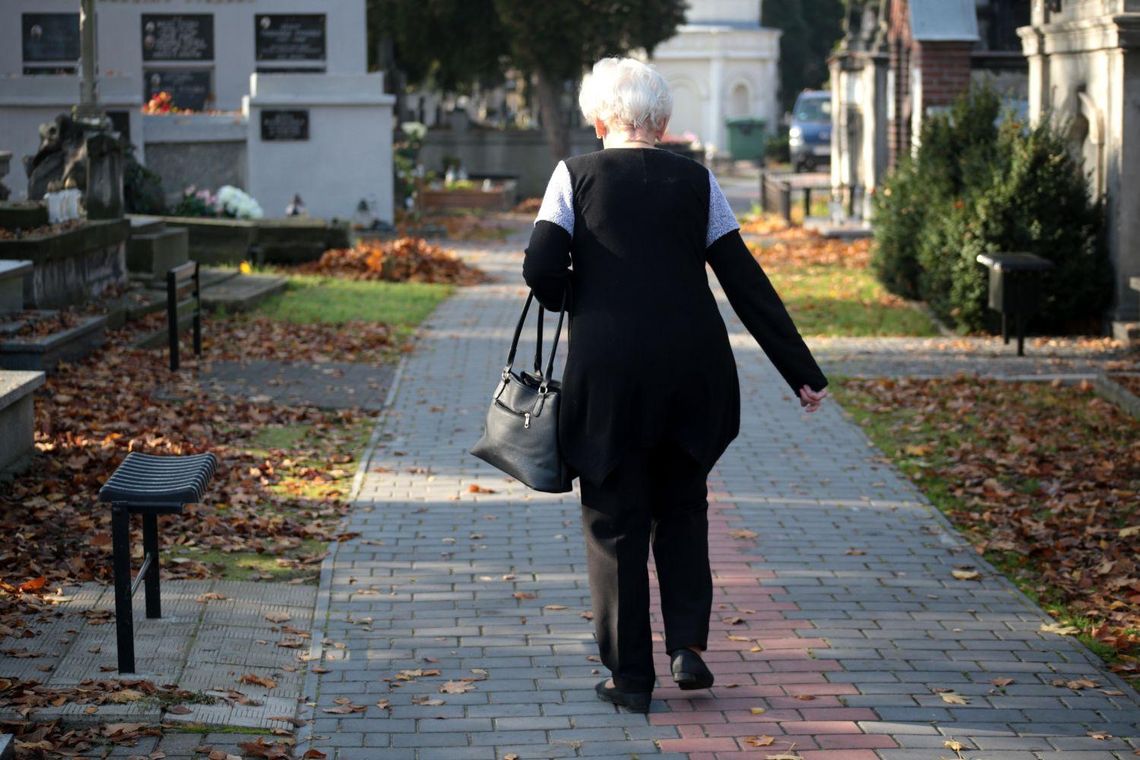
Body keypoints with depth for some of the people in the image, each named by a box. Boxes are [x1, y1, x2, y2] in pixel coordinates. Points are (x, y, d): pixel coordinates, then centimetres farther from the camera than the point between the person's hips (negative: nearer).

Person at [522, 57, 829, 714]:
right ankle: (689, 645, 10)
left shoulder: (575, 175, 0)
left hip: (607, 371, -2)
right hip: (693, 371, 2)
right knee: (682, 507, 20)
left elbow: (542, 271, -10)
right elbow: (747, 284, 3)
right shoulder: (697, 181, 5)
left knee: (616, 522, 8)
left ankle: (631, 676, 10)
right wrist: (803, 371, 6)